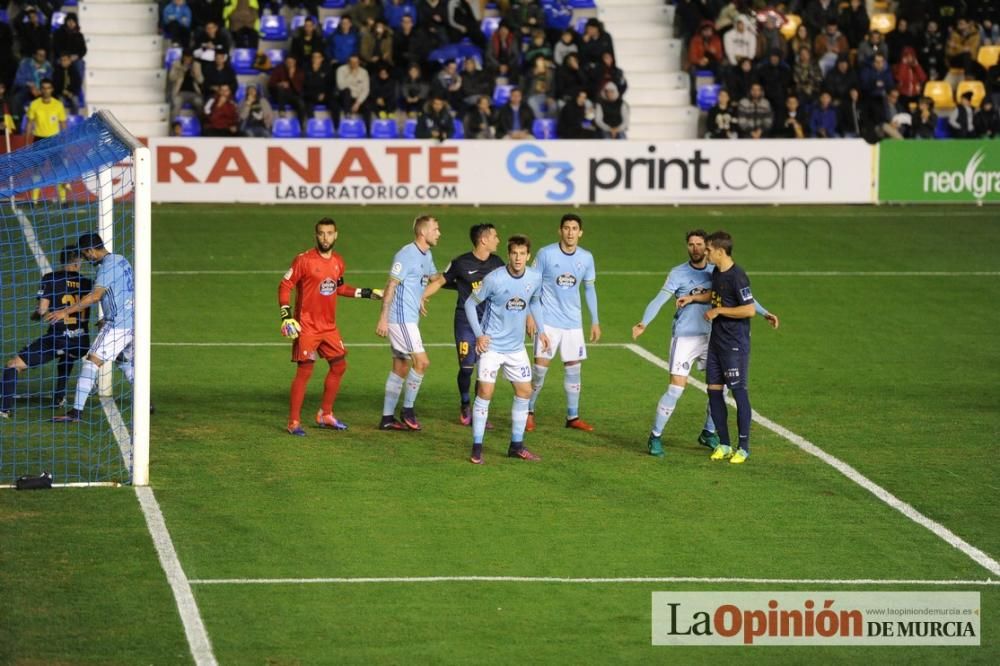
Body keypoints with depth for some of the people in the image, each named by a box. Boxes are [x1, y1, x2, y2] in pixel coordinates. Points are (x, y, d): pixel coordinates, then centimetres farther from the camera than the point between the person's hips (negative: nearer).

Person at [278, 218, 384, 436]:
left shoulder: (338, 262, 7)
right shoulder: (304, 260, -12)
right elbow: (285, 286, -10)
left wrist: (366, 293, 20)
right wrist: (286, 315, -19)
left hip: (329, 326, 7)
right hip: (306, 326, -7)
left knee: (339, 365, 11)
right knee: (305, 370, -8)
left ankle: (325, 415, 25)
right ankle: (294, 422, -1)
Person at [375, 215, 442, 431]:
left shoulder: (426, 256, 14)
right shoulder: (406, 255, -14)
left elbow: (434, 278, 32)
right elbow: (391, 285, -16)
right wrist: (383, 318, -20)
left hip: (409, 320, 9)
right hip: (400, 318, -9)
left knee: (400, 368, 9)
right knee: (421, 362, -13)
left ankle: (387, 418, 12)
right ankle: (408, 410, -2)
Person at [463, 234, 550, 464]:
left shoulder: (535, 278, -4)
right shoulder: (494, 279, -18)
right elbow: (470, 303, -7)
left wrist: (541, 331, 12)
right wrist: (479, 334, -13)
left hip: (516, 347, 5)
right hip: (492, 345, -5)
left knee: (524, 392, 7)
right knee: (485, 391, -11)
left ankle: (516, 445, 19)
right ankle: (477, 448, -4)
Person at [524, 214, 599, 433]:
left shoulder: (586, 258, 3)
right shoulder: (546, 254, -8)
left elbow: (589, 289, 14)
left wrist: (595, 321, 13)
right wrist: (530, 315, -8)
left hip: (573, 322, 4)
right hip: (548, 320, -4)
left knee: (573, 366, 5)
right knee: (541, 364, -7)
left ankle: (573, 416, 13)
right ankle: (529, 412, 7)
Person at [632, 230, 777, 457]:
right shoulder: (678, 274, -6)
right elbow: (660, 299, -16)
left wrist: (764, 313, 1)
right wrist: (644, 323, -30)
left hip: (710, 337, 4)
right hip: (684, 337, -4)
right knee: (676, 389, -10)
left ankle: (708, 433, 24)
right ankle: (655, 437, 1)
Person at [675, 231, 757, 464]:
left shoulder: (737, 276, -19)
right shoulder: (717, 272, 9)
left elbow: (749, 310, -24)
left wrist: (718, 311, -17)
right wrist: (693, 297, 17)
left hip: (735, 344, -9)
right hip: (716, 340, 9)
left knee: (739, 392, -3)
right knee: (714, 390, 8)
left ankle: (743, 447, 5)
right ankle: (724, 445, 17)